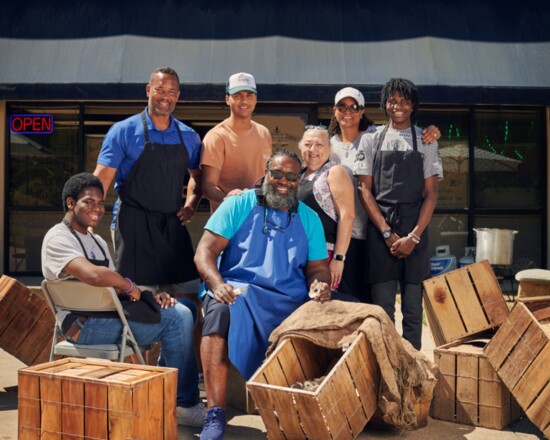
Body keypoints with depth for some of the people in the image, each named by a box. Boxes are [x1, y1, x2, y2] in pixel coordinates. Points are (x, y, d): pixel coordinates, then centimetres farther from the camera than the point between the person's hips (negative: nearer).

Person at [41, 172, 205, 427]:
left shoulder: (96, 241, 21)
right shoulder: (58, 239, -10)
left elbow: (115, 288, 17)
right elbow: (94, 275, -31)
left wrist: (150, 295, -3)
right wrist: (129, 285, -13)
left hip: (109, 312, 10)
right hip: (84, 324, -10)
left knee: (185, 309, 6)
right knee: (175, 319, -18)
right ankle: (186, 405, -9)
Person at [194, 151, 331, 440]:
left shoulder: (308, 218, 18)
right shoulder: (239, 204, 8)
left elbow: (317, 266, 16)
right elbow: (205, 251, 0)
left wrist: (320, 284, -10)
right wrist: (217, 284, -21)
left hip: (290, 300, 3)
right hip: (236, 289, -2)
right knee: (220, 312, -36)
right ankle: (215, 414, -32)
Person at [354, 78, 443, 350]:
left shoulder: (426, 142, 10)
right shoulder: (371, 140, 10)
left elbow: (431, 193, 4)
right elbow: (364, 190, 3)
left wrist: (414, 236, -9)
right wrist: (387, 233, -8)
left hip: (415, 229, 0)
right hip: (379, 228, 0)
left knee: (413, 305, 3)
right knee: (381, 305, -2)